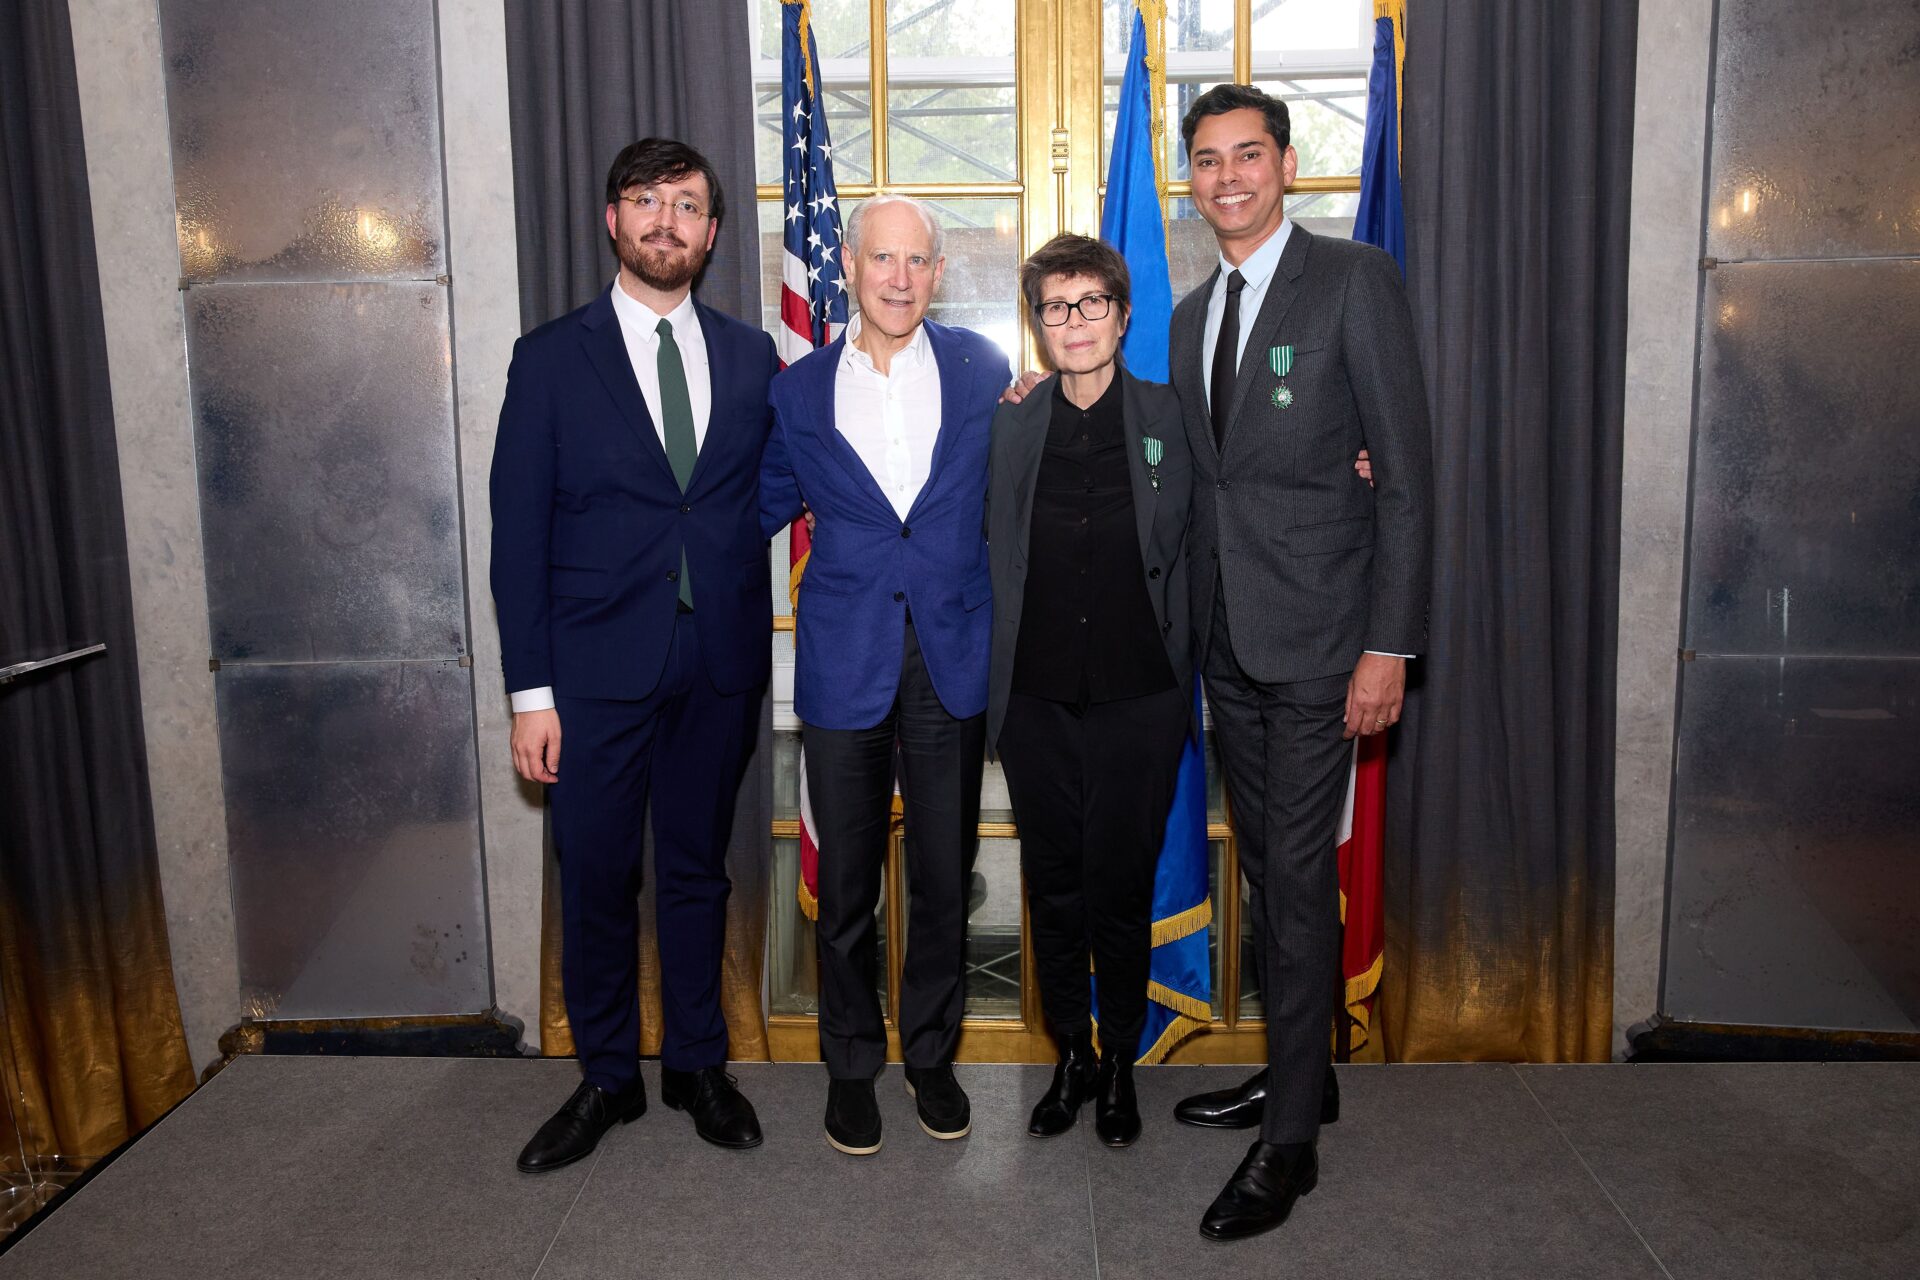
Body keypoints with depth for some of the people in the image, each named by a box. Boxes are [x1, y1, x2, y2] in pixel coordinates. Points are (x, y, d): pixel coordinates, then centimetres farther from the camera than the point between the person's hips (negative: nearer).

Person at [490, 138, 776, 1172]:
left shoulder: (751, 356, 7)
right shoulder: (551, 358, 0)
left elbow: (767, 494, 11)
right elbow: (519, 534, -2)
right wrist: (530, 692, -7)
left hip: (720, 666, 2)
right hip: (598, 668, -1)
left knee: (696, 870, 14)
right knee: (595, 882, 9)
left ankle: (697, 1063, 31)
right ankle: (607, 1079, 29)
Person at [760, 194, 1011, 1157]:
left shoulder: (981, 370, 3)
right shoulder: (799, 390, 3)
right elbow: (765, 507, 14)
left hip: (953, 660, 1)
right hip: (844, 665, 0)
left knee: (944, 878, 11)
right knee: (845, 885, 9)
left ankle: (931, 1055, 33)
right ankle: (851, 1064, 30)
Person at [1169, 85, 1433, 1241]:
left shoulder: (1355, 279, -6)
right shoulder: (1193, 315, 15)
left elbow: (1406, 471, -11)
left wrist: (1390, 645, -15)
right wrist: (1198, 618, 7)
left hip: (1318, 633, -7)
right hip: (1228, 636, 7)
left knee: (1299, 874, -4)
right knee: (1266, 866, 15)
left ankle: (1291, 1141, 9)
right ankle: (1298, 1071, 31)